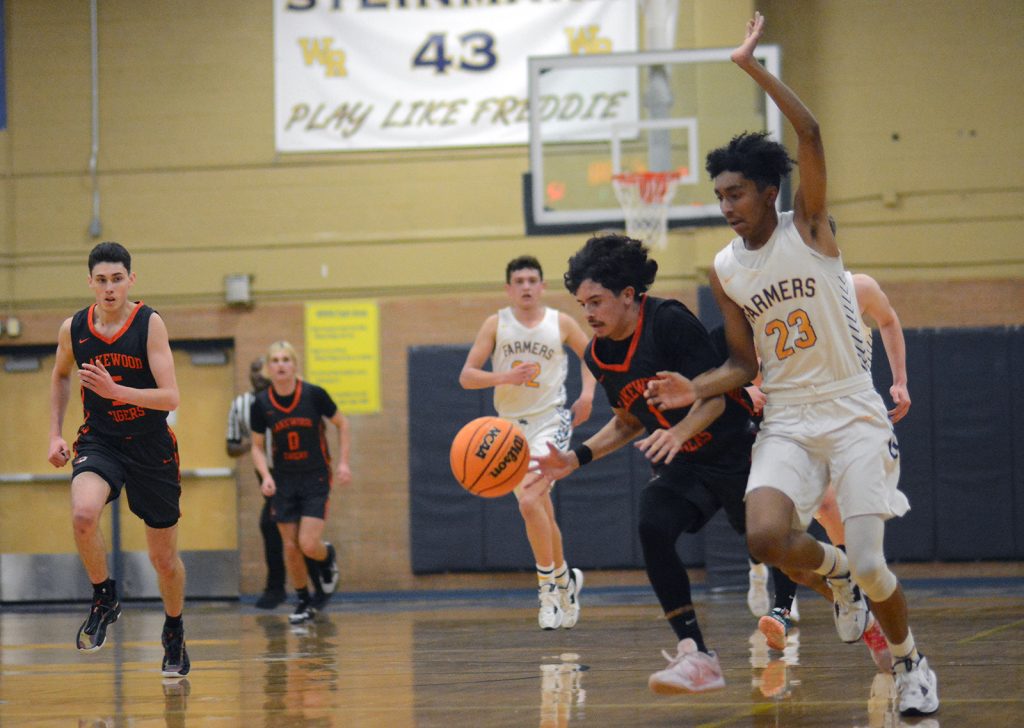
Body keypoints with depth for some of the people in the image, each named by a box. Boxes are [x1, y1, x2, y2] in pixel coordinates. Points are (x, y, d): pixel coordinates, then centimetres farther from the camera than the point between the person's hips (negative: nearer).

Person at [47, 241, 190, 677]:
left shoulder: (150, 324, -14)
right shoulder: (73, 329, -4)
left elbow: (170, 398, -20)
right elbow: (60, 376, 19)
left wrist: (116, 391, -33)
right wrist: (55, 434, 11)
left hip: (151, 446, -1)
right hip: (99, 442, 1)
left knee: (164, 557, 9)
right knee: (83, 514, -31)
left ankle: (174, 635, 35)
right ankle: (104, 600, -7)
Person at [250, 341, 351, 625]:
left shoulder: (314, 394, -12)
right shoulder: (261, 404, -7)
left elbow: (341, 424, 4)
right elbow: (257, 446, 4)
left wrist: (343, 462, -3)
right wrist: (265, 475, -12)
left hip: (315, 479, -2)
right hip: (283, 482, 2)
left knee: (309, 545, -13)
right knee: (290, 548, 3)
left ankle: (328, 556, 24)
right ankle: (304, 603, 22)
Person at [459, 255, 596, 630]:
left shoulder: (561, 322, -1)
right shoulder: (496, 324, 0)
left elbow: (590, 355, 17)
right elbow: (466, 376, -4)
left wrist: (587, 393, 0)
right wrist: (505, 377, -21)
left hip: (551, 420, -3)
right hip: (511, 424, 3)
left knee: (530, 502, -22)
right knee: (541, 512, 11)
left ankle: (548, 586, -11)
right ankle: (565, 578, 33)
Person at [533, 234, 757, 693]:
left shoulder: (669, 321, -20)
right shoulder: (599, 355, 1)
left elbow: (715, 396, -22)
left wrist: (680, 431, -40)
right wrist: (577, 458, 4)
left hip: (733, 447, -5)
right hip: (680, 465, 5)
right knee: (653, 527, -24)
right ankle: (696, 656, -27)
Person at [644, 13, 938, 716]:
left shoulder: (808, 228, -5)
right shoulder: (725, 271, 6)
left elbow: (810, 134, -20)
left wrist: (753, 66, -22)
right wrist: (696, 389, -5)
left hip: (854, 414, -3)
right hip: (787, 421, 3)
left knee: (871, 567, -8)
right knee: (766, 537, -22)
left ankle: (912, 662, 20)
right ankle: (836, 572, 12)